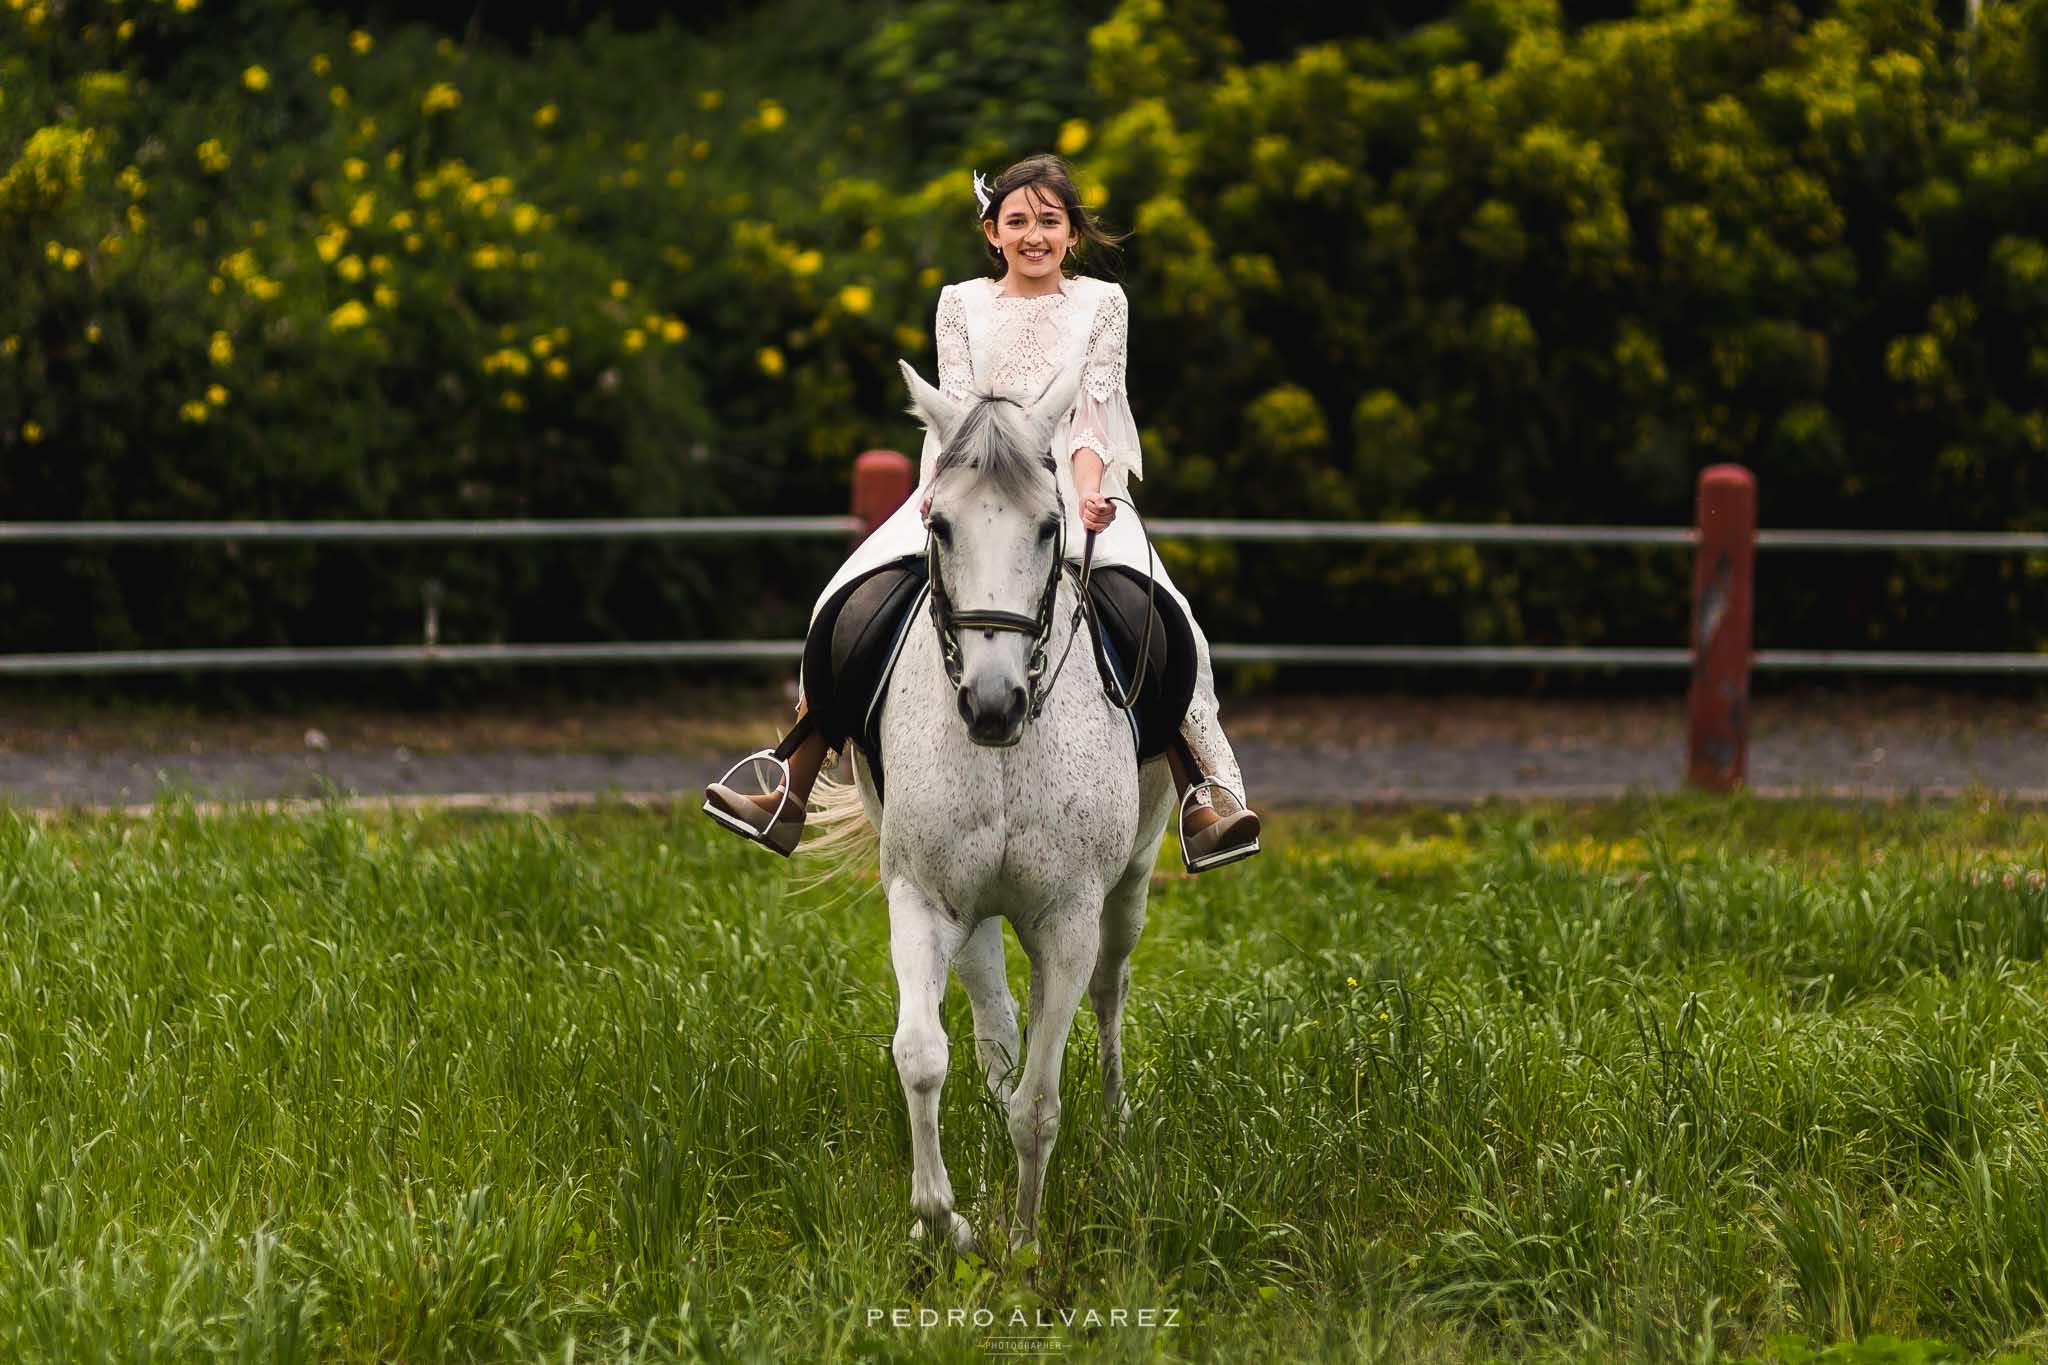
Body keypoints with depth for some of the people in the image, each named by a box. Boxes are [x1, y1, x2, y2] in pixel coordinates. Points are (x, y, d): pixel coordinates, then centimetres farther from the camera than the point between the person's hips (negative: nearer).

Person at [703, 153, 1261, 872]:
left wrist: (1088, 493, -18)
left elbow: (1090, 413, 0)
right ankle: (790, 798, -12)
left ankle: (1202, 804, -23)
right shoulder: (962, 304, 11)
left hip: (1074, 487, -1)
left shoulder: (1101, 303, 9)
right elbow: (957, 407, 1)